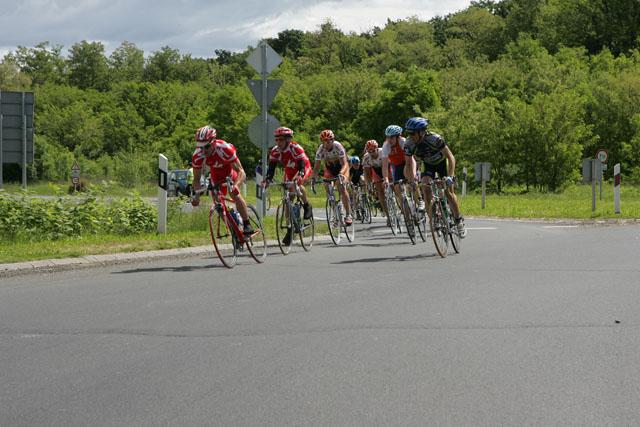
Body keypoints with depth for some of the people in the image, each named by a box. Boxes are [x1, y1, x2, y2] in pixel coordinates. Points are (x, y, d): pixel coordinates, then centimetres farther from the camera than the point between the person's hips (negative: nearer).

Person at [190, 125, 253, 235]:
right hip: (216, 175, 4)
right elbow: (196, 179, -17)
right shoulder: (197, 156, -30)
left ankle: (247, 225, -18)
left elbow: (241, 172, -40)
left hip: (230, 171, -4)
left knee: (234, 194, -26)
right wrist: (196, 195, -35)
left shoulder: (224, 149, -41)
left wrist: (235, 185, -59)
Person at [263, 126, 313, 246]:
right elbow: (271, 168, -19)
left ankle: (307, 206, -11)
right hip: (289, 172, 5)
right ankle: (290, 230, 4)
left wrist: (299, 176, -55)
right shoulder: (275, 151, -17)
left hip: (304, 170, -5)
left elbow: (302, 165, -36)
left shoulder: (296, 148, -30)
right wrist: (267, 180, -35)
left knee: (297, 184, -36)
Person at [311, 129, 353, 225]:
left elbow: (344, 164, -35)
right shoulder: (320, 149, -24)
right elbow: (316, 166, -21)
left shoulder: (338, 147, -32)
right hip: (329, 168, 4)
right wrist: (313, 178, -39)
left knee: (342, 187, -23)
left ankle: (349, 215, -22)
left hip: (341, 167, -4)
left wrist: (341, 174, -54)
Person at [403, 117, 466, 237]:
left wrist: (450, 177, -45)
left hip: (442, 162, -3)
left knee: (448, 191, -11)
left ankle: (459, 221, 5)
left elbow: (450, 157, -34)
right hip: (428, 165, 3)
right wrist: (411, 181, -34)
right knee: (426, 188, -21)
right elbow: (409, 165, -19)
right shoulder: (409, 145, -26)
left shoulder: (435, 139, -36)